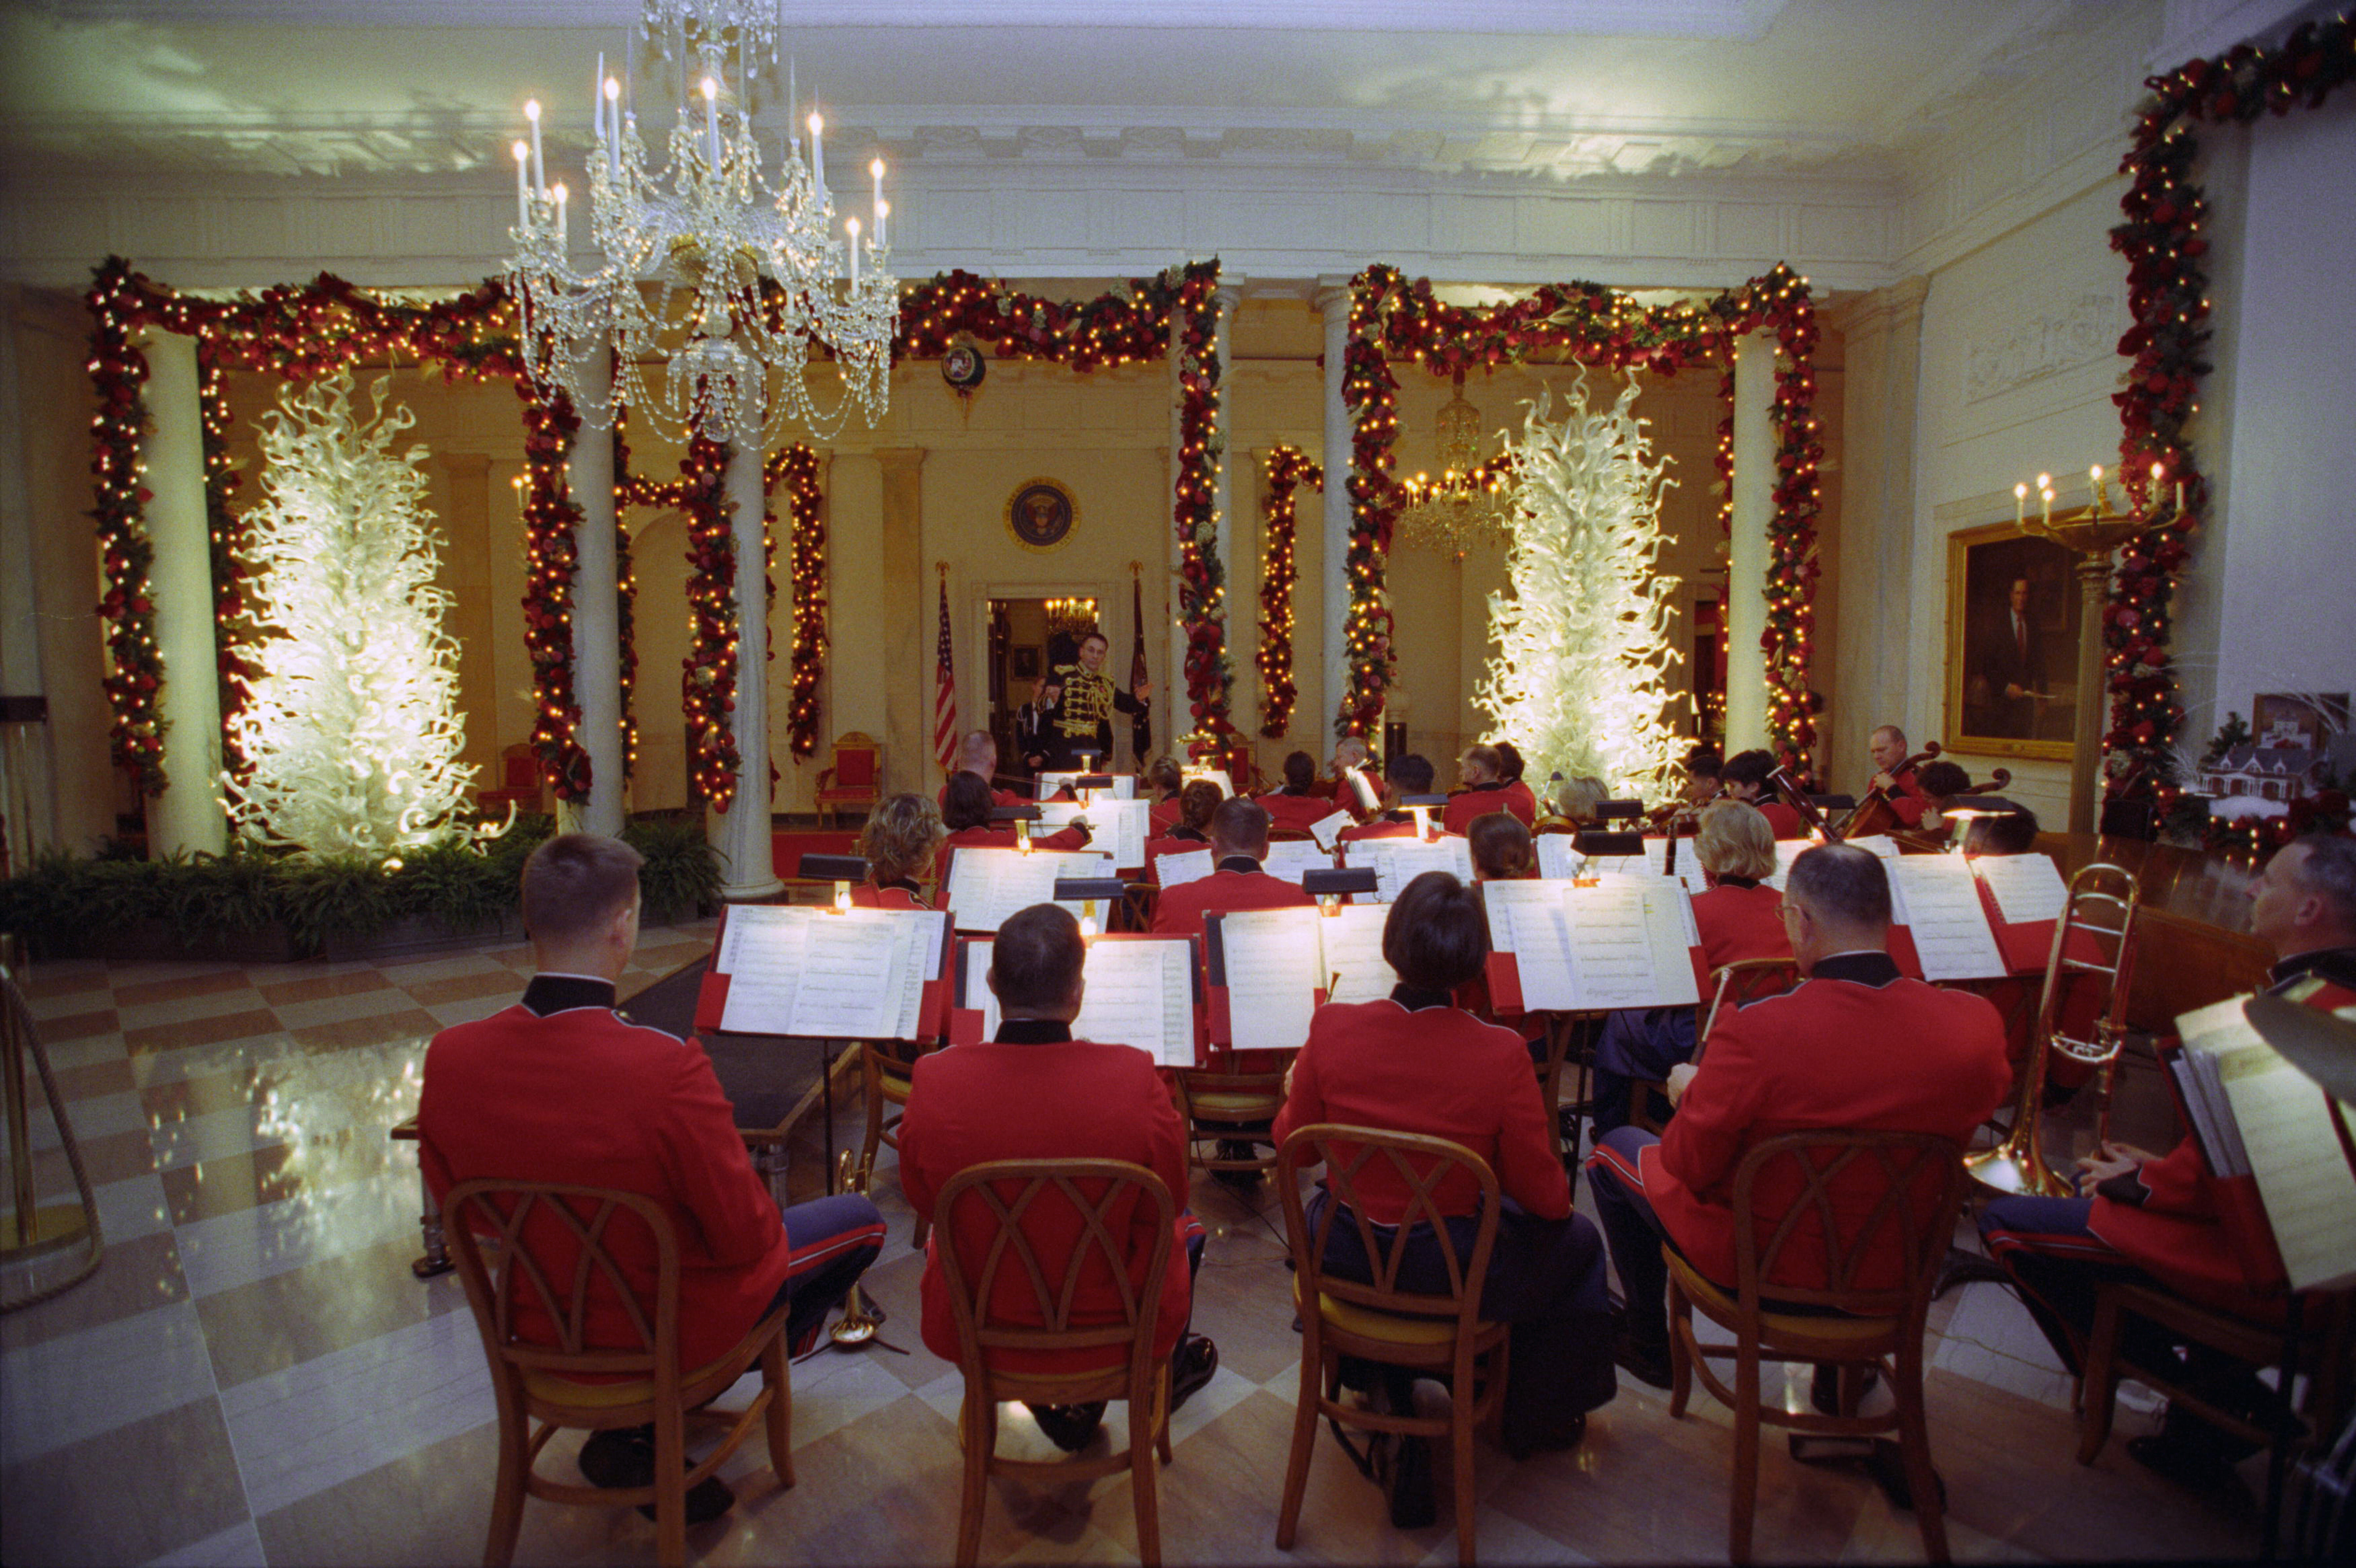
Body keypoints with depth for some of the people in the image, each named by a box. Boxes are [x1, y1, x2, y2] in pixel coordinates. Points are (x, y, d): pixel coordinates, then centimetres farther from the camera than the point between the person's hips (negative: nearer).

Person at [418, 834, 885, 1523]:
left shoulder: (448, 1057, -17)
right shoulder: (667, 1067, -35)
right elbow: (744, 1238, -23)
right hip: (670, 1326, -5)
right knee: (860, 1219, 14)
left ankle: (636, 1421, 18)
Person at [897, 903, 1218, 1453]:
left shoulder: (933, 1081, -23)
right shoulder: (1135, 1079, -28)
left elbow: (922, 1197, -4)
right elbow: (1171, 1198, -11)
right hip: (1118, 1329, -1)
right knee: (1187, 1229, 30)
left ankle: (1067, 1406, 41)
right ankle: (1167, 1374, 57)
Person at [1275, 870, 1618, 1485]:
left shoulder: (1331, 1029, -18)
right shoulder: (1501, 1054, -24)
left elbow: (1291, 1142, -2)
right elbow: (1546, 1198, -13)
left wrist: (1296, 1092, 19)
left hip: (1346, 1259, 3)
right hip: (1458, 1275, -2)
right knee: (1577, 1242, 25)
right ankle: (1538, 1416, 43)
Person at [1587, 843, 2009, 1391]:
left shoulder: (1755, 1032, -31)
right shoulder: (1978, 1024, -18)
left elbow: (1689, 1167, -18)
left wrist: (1689, 1094, 2)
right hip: (1897, 1268, 5)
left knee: (1615, 1148, 19)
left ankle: (1651, 1345, 34)